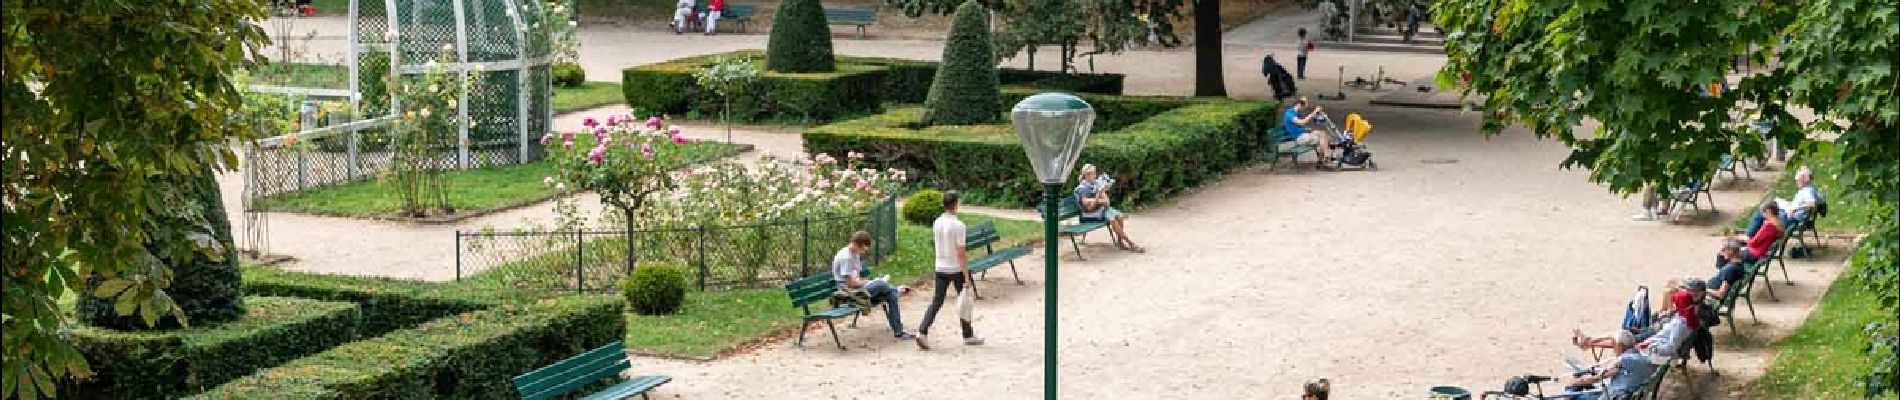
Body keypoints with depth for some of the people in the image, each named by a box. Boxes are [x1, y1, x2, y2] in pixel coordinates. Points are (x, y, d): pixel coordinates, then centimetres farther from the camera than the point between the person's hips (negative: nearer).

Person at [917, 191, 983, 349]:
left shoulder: (937, 223, 1)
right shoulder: (958, 225, -18)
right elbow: (961, 253, -20)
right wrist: (967, 277, -17)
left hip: (941, 269, 5)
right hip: (957, 269, -5)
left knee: (936, 302, 5)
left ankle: (922, 332, -12)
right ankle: (968, 336, 24)